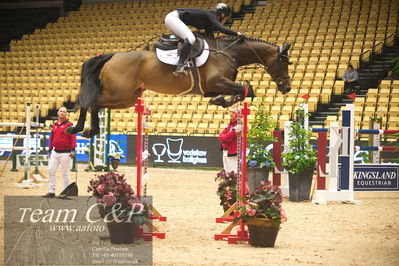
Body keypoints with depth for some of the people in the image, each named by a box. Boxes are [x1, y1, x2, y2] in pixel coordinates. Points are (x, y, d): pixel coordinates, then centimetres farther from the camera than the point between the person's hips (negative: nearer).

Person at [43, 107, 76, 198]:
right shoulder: (54, 125, 13)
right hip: (55, 152, 6)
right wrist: (50, 150, 20)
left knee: (65, 173, 1)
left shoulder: (69, 125, -5)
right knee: (51, 170, 1)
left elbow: (73, 137, -12)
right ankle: (51, 191, 7)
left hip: (65, 153, -6)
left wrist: (73, 150, -20)